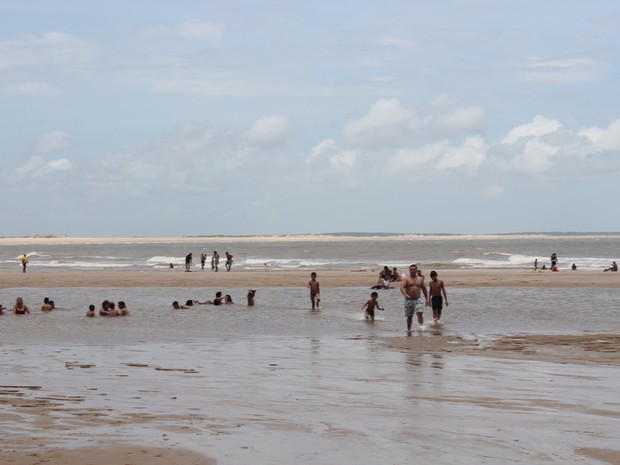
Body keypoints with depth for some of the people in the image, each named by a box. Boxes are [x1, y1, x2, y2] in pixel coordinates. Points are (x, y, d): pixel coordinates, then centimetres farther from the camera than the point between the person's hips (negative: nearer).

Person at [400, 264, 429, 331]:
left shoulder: (420, 279, 10)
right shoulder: (406, 279, 0)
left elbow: (424, 289, 19)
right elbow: (402, 287, -16)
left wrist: (426, 299, 17)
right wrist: (405, 294, -35)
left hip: (418, 299, 1)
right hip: (409, 300, -1)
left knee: (420, 313, -20)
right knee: (409, 316, 7)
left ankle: (421, 325, -28)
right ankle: (408, 329, 19)